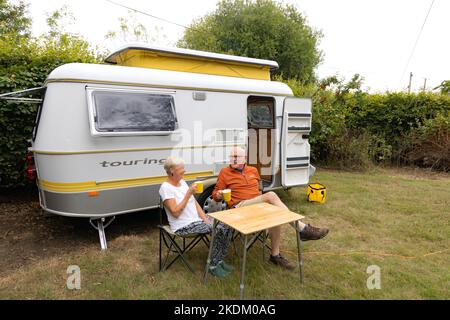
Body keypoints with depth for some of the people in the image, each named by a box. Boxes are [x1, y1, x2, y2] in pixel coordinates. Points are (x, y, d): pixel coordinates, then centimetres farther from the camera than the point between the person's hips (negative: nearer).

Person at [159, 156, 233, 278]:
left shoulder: (182, 182, 10)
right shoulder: (165, 188, -16)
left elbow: (194, 203, 11)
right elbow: (175, 212, -23)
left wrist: (205, 219, -1)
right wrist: (188, 194, -23)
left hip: (197, 220, 8)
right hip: (184, 226, -8)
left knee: (225, 227, -9)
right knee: (218, 230, -23)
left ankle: (219, 260, 6)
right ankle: (213, 266, -7)